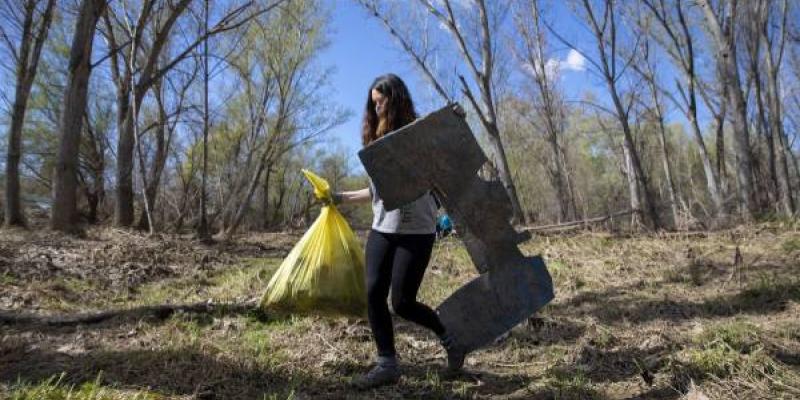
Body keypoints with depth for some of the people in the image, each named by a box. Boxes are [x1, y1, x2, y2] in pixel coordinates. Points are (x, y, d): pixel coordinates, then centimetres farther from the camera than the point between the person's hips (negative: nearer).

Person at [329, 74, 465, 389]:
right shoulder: (376, 140, 14)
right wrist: (342, 198, 14)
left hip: (416, 231, -6)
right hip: (381, 229, 6)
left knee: (402, 302, -3)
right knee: (373, 294, -2)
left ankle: (450, 337, 25)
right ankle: (387, 364, 14)